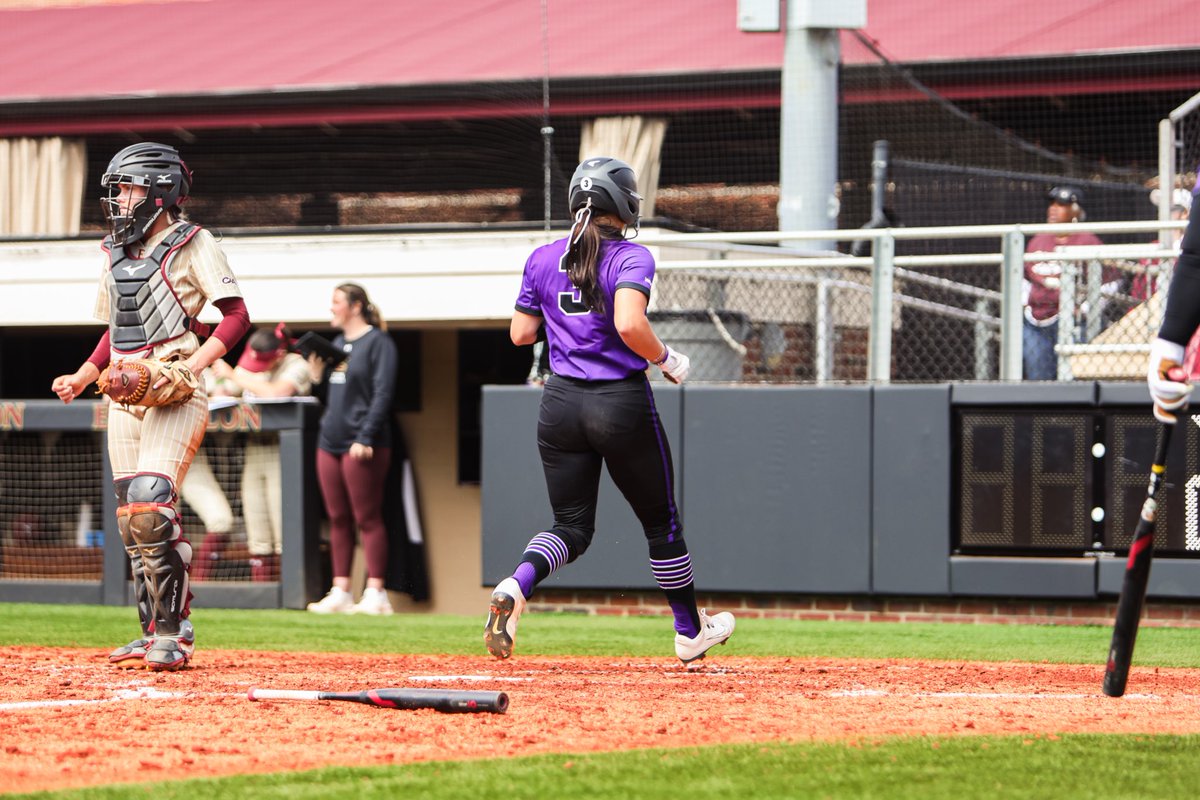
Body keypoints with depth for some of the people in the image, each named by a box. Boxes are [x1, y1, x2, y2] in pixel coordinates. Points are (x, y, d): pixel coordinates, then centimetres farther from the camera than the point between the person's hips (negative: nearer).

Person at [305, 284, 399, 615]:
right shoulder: (337, 343, 18)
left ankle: (375, 594, -6)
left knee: (367, 519, -6)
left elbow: (382, 394, -12)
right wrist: (317, 376, 4)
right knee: (338, 520, 8)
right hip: (330, 443, 8)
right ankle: (340, 591, 10)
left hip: (362, 447, -8)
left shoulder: (378, 342, -6)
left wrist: (365, 438, -19)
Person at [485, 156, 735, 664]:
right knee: (661, 522, 14)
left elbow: (520, 332, 9)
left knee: (571, 526, 9)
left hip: (561, 404, 4)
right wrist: (668, 359, -9)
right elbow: (630, 325, -26)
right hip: (622, 404, -4)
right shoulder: (631, 257, -11)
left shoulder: (543, 260, 5)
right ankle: (690, 632, 27)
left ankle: (514, 587, -22)